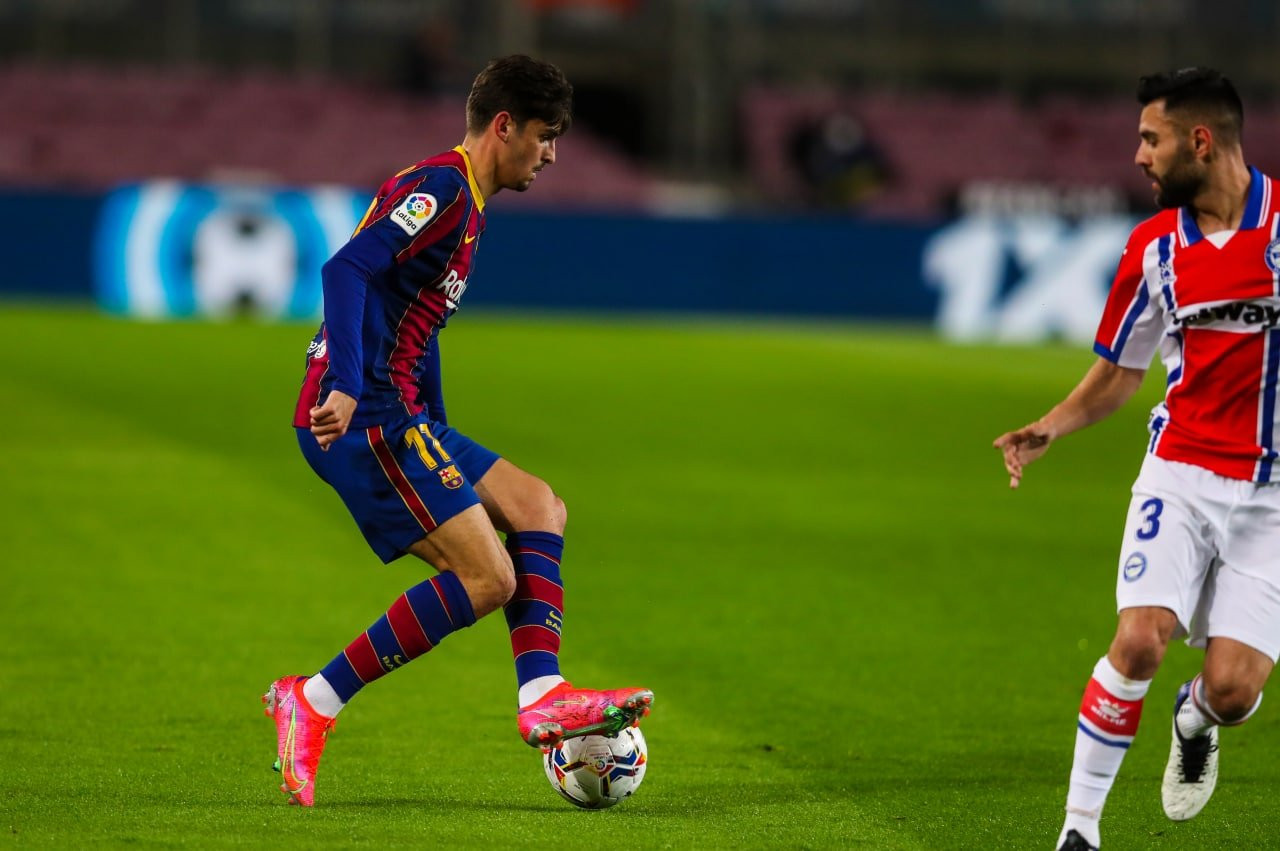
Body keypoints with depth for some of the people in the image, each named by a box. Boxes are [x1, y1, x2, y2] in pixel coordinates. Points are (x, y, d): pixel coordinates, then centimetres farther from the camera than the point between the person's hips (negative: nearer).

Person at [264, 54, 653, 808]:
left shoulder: (464, 203, 24)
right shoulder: (441, 188, -8)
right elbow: (347, 270, -23)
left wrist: (446, 457, 29)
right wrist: (346, 390, -34)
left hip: (396, 418, 10)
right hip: (361, 418, -10)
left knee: (538, 507, 9)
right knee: (488, 578, -14)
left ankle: (543, 695, -4)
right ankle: (313, 703, -12)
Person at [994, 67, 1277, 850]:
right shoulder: (1155, 246, 4)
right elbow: (1120, 373, 16)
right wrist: (1051, 428, 0)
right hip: (1183, 472, 2)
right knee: (1139, 641, -19)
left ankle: (1195, 722, 31)